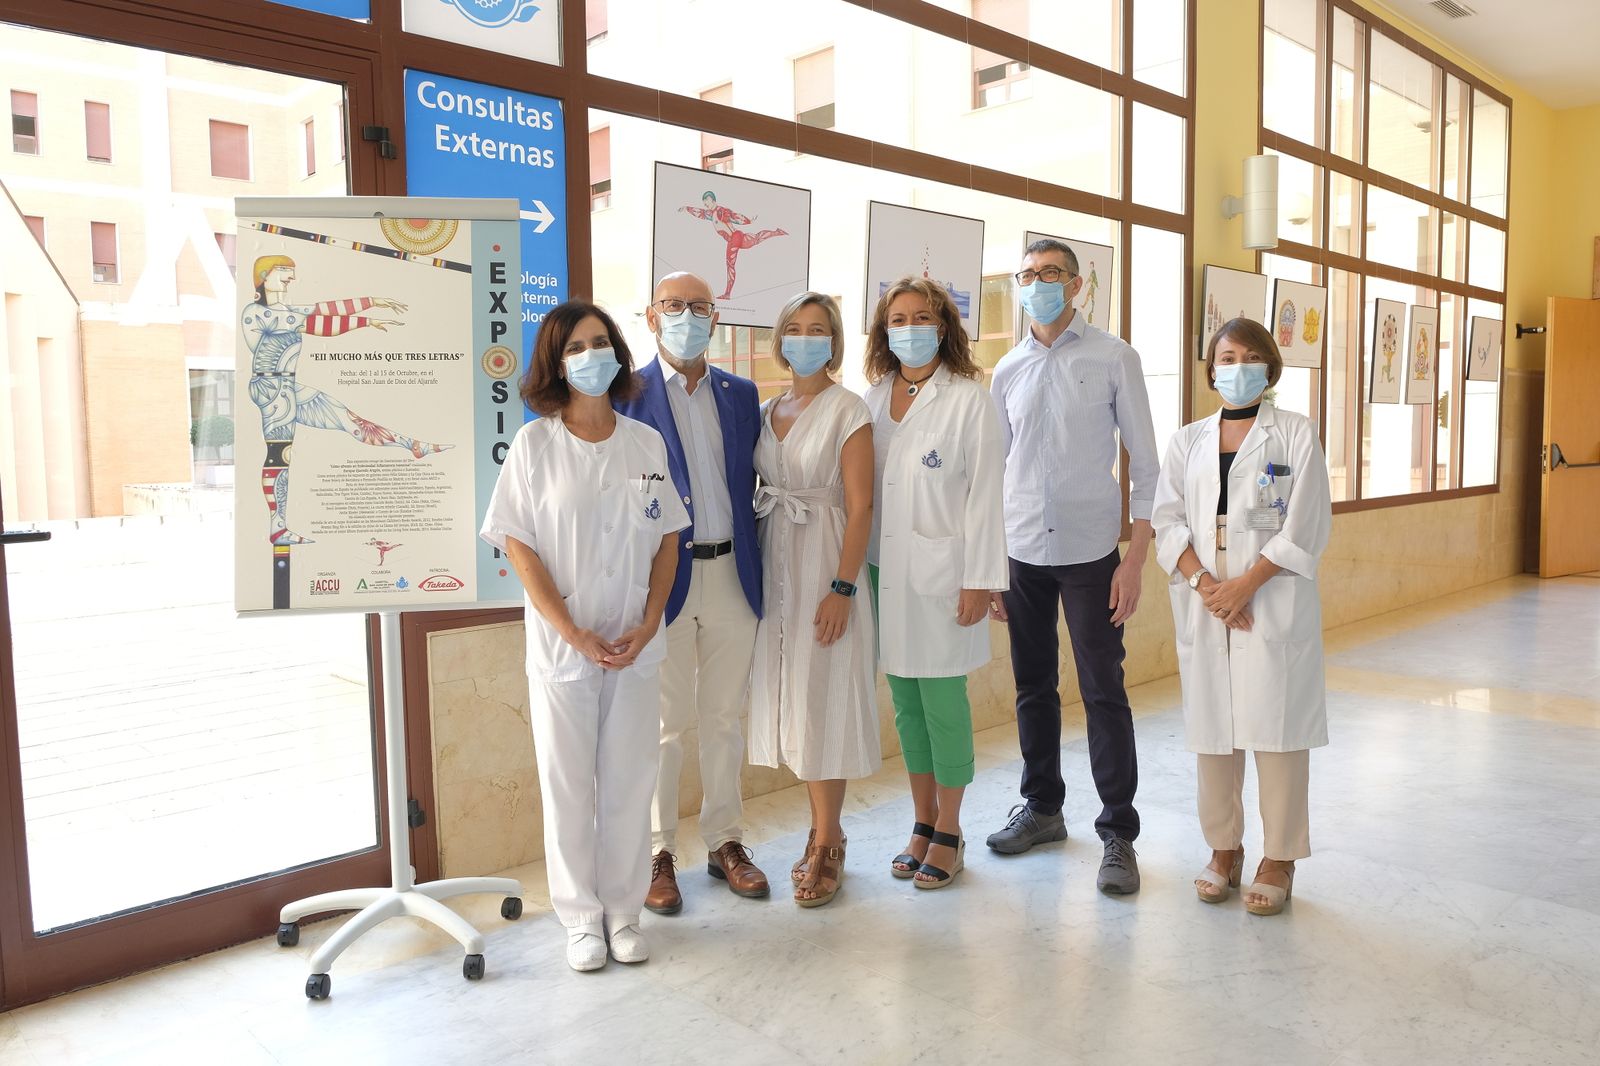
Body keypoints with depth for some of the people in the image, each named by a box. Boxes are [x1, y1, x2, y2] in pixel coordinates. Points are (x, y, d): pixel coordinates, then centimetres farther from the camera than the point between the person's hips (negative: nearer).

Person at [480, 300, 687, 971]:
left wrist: (646, 626, -5)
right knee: (569, 784, 8)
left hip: (636, 647, 2)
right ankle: (581, 917, 24)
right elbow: (519, 545, -7)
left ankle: (623, 911, 26)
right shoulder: (535, 443, -5)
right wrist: (575, 634, -13)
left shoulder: (646, 443, 4)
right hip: (561, 646, -2)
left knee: (629, 781, 10)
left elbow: (667, 539, 6)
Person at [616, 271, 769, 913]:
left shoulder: (741, 395, 10)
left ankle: (724, 843, 27)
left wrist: (760, 567, 7)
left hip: (732, 576, 4)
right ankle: (658, 854, 21)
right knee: (662, 724, 6)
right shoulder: (629, 396, -3)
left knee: (725, 718, 13)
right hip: (663, 577, -4)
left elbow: (752, 484, 12)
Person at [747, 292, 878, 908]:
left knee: (823, 701, -2)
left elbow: (860, 505, -12)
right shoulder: (769, 411, 11)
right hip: (774, 563, 6)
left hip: (824, 562, -6)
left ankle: (827, 847, 11)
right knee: (791, 700, 10)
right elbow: (760, 491, 12)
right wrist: (754, 572, 4)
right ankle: (824, 828, 26)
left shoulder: (847, 410, -7)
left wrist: (843, 587, -18)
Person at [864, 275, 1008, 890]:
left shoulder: (968, 398, -5)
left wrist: (979, 580, -11)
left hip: (940, 571, -5)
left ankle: (948, 832, 17)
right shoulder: (874, 398, 9)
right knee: (904, 699, 12)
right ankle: (922, 822, 26)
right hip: (885, 570, 5)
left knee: (942, 698, 0)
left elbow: (984, 493, -8)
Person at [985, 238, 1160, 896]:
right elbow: (995, 470, 12)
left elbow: (1145, 463, -3)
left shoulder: (1113, 359, -2)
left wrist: (1136, 557, -10)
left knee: (1103, 692, -1)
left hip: (1090, 549, -4)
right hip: (1021, 551, 4)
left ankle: (1118, 833, 11)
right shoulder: (1008, 372, 9)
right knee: (1034, 687, 13)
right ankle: (1042, 807, 29)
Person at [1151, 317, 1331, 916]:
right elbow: (1167, 521, 4)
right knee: (1211, 726, 7)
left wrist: (1245, 585, -13)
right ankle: (1224, 849, 22)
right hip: (1204, 604, 3)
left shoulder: (1295, 434, 3)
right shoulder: (1188, 441, 12)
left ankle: (1279, 859, 13)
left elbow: (1305, 529, -4)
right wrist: (1204, 583, -11)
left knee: (1276, 727, -1)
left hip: (1274, 602, -3)